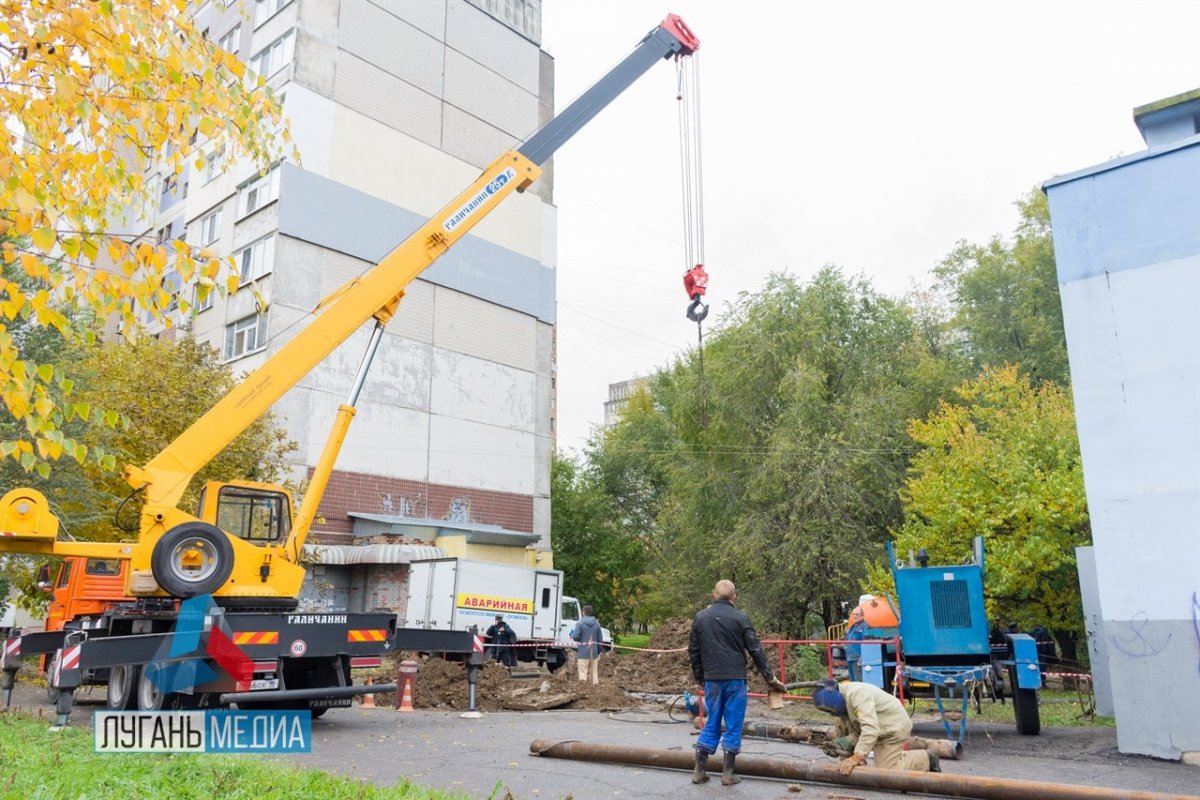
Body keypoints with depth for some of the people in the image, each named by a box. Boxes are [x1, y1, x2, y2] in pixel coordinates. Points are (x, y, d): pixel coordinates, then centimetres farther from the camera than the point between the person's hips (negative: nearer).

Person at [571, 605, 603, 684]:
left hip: (583, 653, -4)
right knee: (594, 674, 12)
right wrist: (599, 652, 18)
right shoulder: (597, 624, 7)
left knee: (583, 674, -1)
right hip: (594, 653, 5)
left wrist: (572, 634, 8)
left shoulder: (580, 623, -9)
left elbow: (576, 637, -15)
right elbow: (599, 639, 8)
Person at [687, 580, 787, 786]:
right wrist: (770, 677, 3)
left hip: (712, 680, 4)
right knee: (733, 725, 5)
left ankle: (699, 771, 12)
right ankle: (727, 773, 8)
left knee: (711, 724, 12)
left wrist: (700, 678, 21)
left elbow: (693, 651, 10)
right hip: (735, 679, -3)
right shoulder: (740, 618, -6)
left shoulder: (700, 618, 6)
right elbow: (755, 650, -5)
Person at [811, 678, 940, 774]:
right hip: (882, 731, 10)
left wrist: (856, 757, -40)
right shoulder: (842, 703, 3)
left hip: (895, 728, -10)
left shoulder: (856, 693, -29)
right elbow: (856, 732, 0)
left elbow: (871, 728, -38)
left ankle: (925, 759, 6)